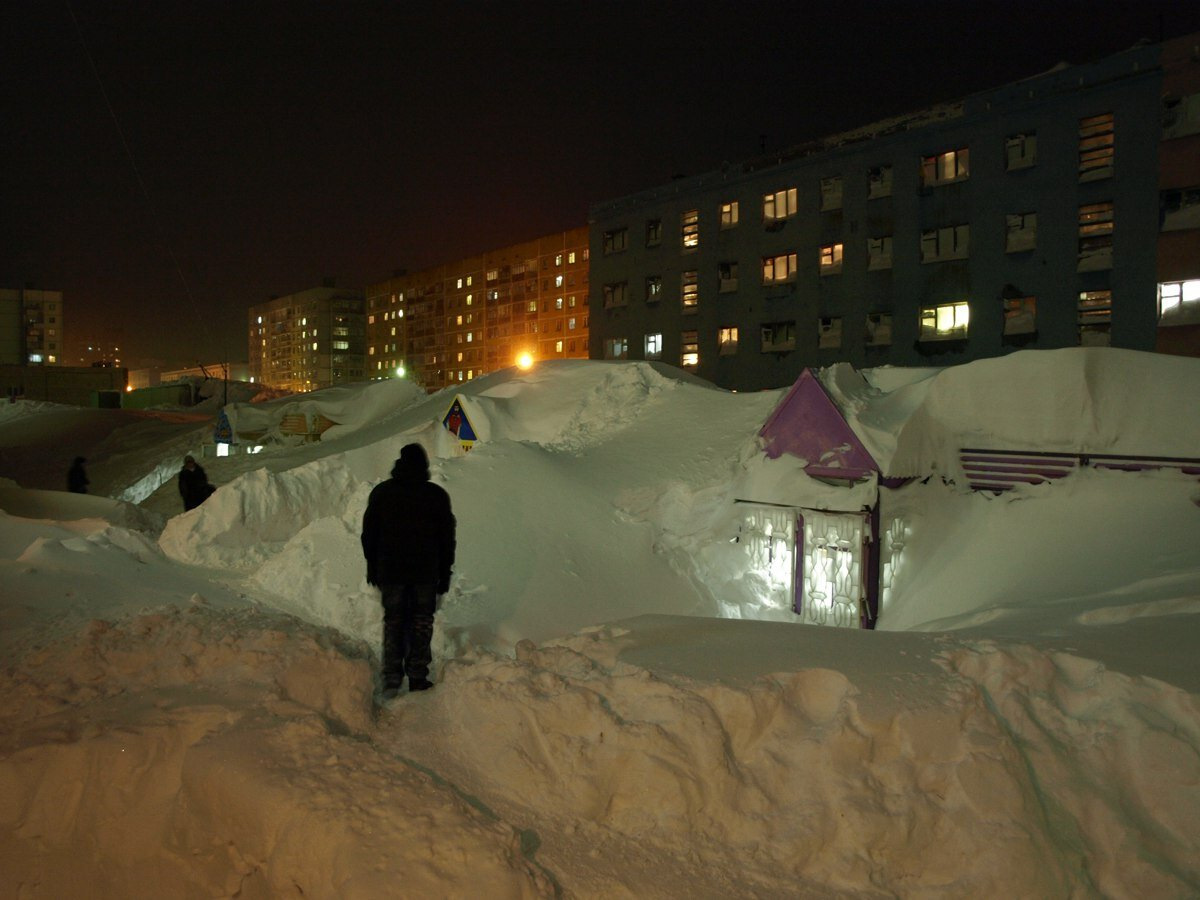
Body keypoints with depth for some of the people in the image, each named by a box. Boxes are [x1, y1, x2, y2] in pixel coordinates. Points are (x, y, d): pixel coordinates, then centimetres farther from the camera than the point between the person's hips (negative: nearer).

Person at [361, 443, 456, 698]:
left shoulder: (381, 492, 1)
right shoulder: (437, 495, -2)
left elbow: (369, 534, 5)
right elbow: (447, 538, 1)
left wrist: (372, 567, 15)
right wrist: (445, 573, 9)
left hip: (390, 571, 1)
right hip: (426, 573, -1)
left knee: (393, 622, 10)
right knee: (421, 623, 9)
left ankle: (392, 679, 6)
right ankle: (417, 677, 8)